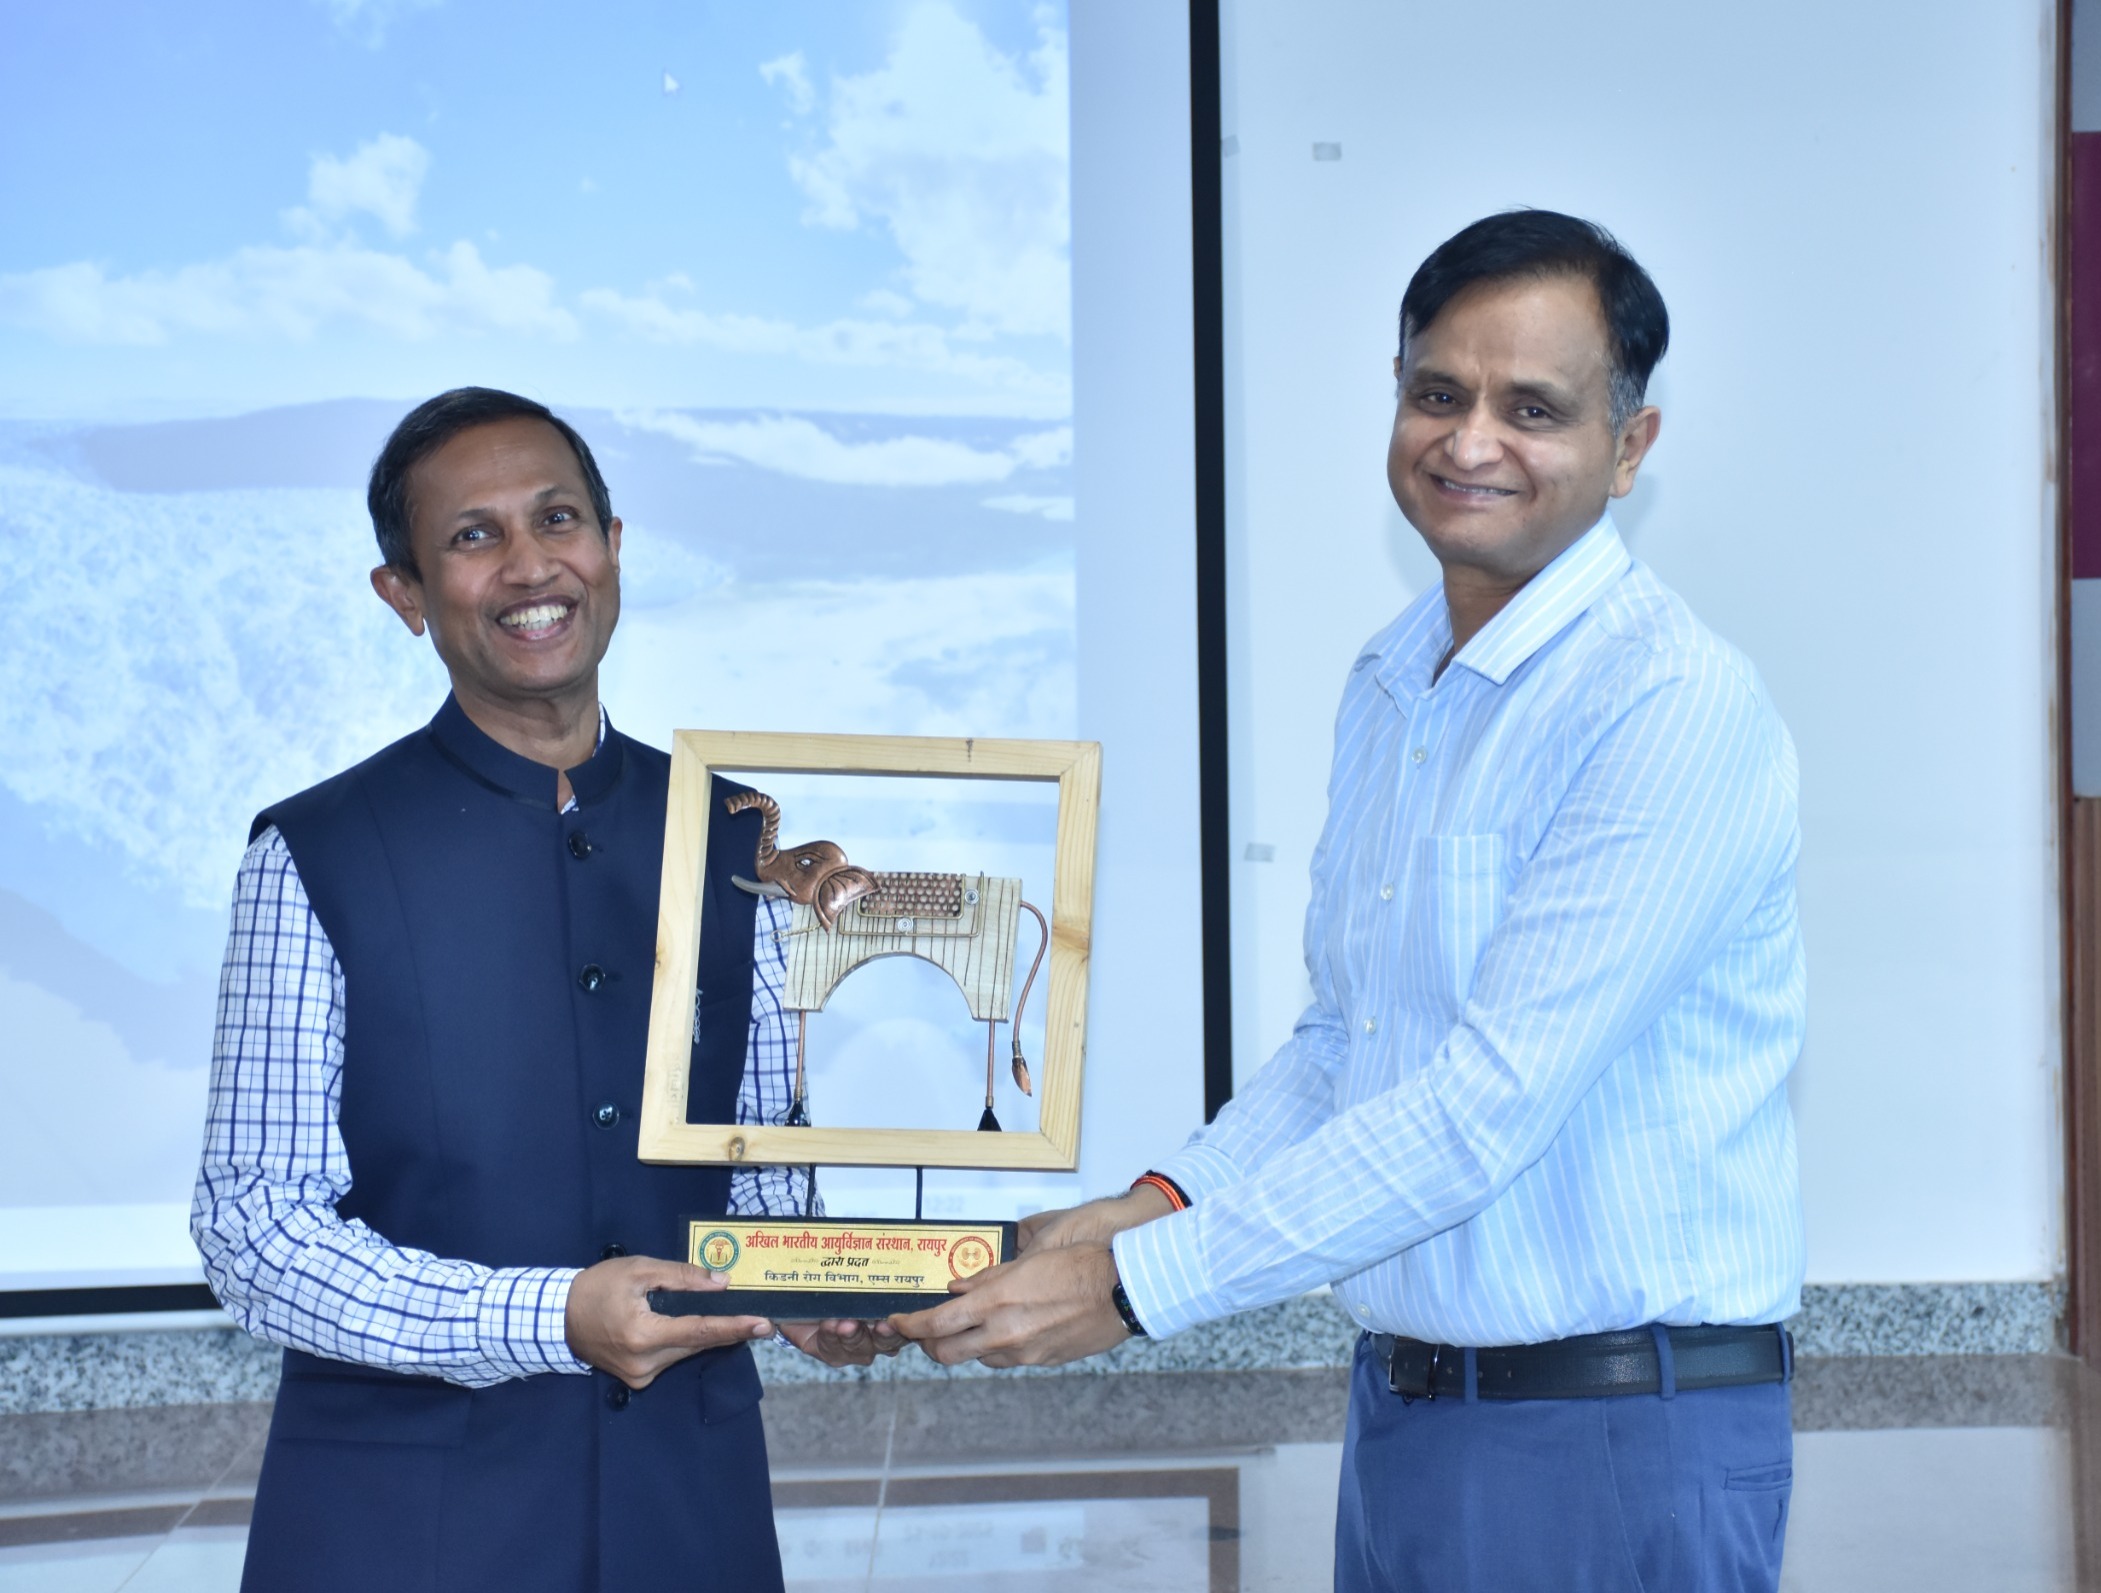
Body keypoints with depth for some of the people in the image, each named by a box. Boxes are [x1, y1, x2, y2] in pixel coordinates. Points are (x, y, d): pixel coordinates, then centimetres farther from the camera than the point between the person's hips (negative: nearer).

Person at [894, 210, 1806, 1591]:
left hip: (1617, 1429, -7)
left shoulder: (1678, 706, -17)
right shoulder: (1388, 684, 11)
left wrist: (1134, 1292, -20)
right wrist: (1161, 1207, 0)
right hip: (1404, 1408, 7)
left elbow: (1490, 1099, -22)